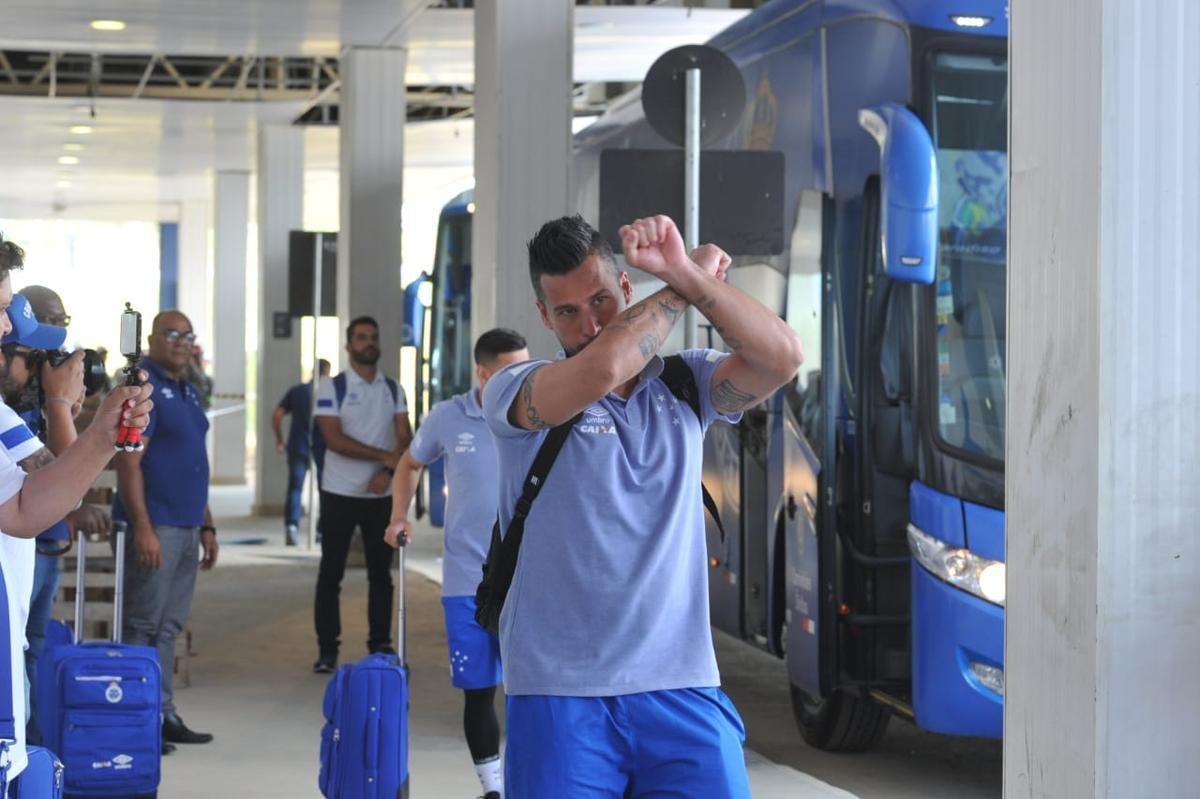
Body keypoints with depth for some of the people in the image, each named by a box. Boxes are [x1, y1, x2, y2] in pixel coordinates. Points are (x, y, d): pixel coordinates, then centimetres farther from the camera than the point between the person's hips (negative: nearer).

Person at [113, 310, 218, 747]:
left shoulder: (188, 392, 17)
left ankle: (162, 714, 16)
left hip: (187, 527, 9)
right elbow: (129, 462, -17)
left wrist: (206, 526, 20)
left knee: (168, 627, 11)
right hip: (154, 528, -9)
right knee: (143, 627, -5)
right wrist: (142, 527, -22)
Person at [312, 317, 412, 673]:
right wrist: (384, 456, -15)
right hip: (340, 494, -3)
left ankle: (380, 645, 12)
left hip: (381, 495, 3)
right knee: (331, 574, 0)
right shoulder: (332, 388, -3)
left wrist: (388, 472, -15)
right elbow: (334, 439, -13)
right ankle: (327, 649, 4)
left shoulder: (393, 389, 9)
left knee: (380, 573, 6)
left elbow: (404, 437, 2)